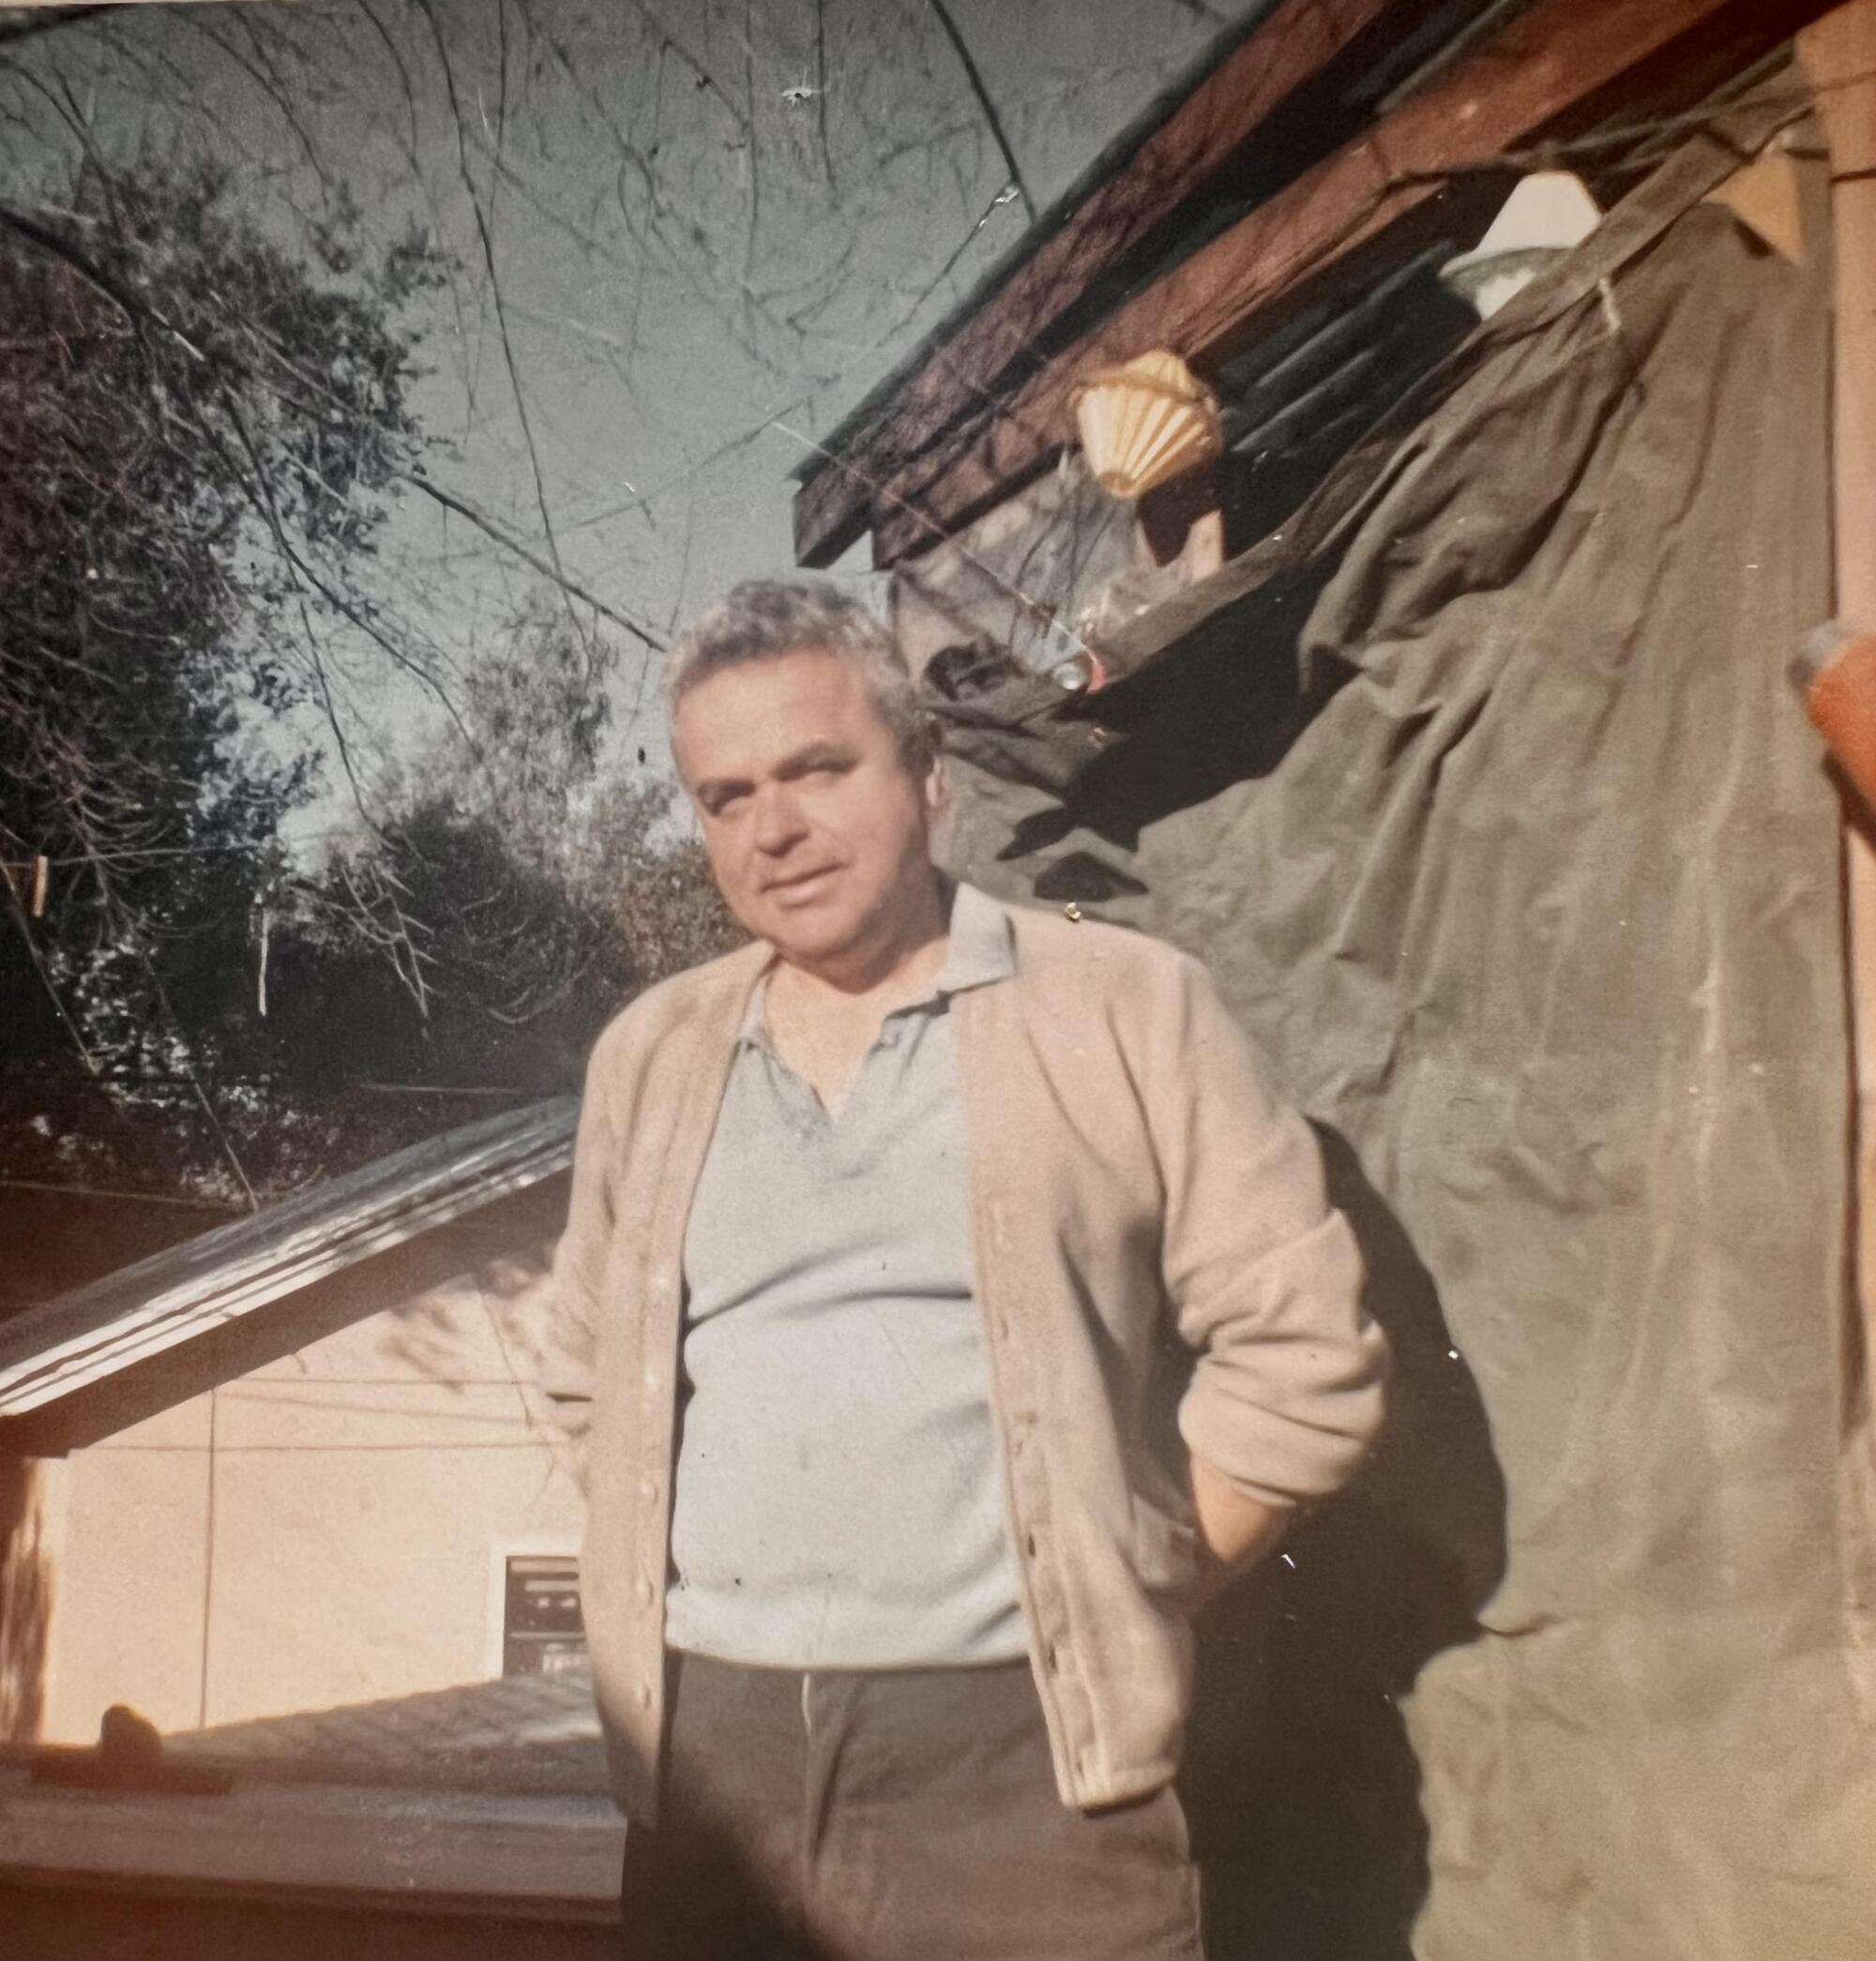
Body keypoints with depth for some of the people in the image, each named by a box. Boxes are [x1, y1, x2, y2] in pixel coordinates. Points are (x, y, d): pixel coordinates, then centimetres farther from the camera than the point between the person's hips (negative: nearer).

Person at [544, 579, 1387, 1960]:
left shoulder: (1122, 1006, -3)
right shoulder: (650, 1055, 10)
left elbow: (1299, 1351, -4)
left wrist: (1105, 1614, -3)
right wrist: (659, 1574, 9)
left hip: (1017, 1756, -3)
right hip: (705, 1756, 4)